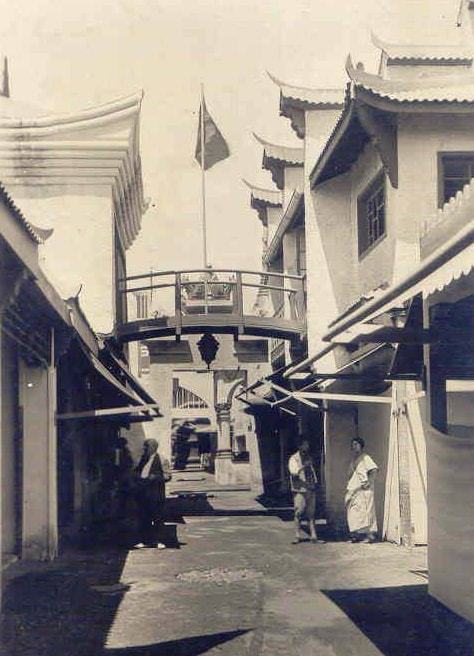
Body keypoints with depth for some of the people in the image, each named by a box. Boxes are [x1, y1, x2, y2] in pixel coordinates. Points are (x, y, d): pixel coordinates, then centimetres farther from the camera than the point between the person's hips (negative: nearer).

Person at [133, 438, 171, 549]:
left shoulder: (161, 460, -4)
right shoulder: (143, 459, 16)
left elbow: (167, 476, -7)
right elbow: (137, 472, 27)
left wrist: (155, 477, -18)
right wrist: (138, 478, 6)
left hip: (155, 495, -6)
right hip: (142, 494, 6)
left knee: (157, 519, 0)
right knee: (143, 518, 8)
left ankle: (156, 541, 8)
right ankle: (145, 541, 16)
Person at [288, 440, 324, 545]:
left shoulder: (309, 458, 14)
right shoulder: (294, 459, -5)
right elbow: (294, 474, -19)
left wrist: (314, 482, 16)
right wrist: (304, 466, -27)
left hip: (310, 490, 5)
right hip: (299, 490, -5)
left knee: (311, 514, 4)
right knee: (299, 513, -4)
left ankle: (313, 536, 4)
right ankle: (297, 536, 3)